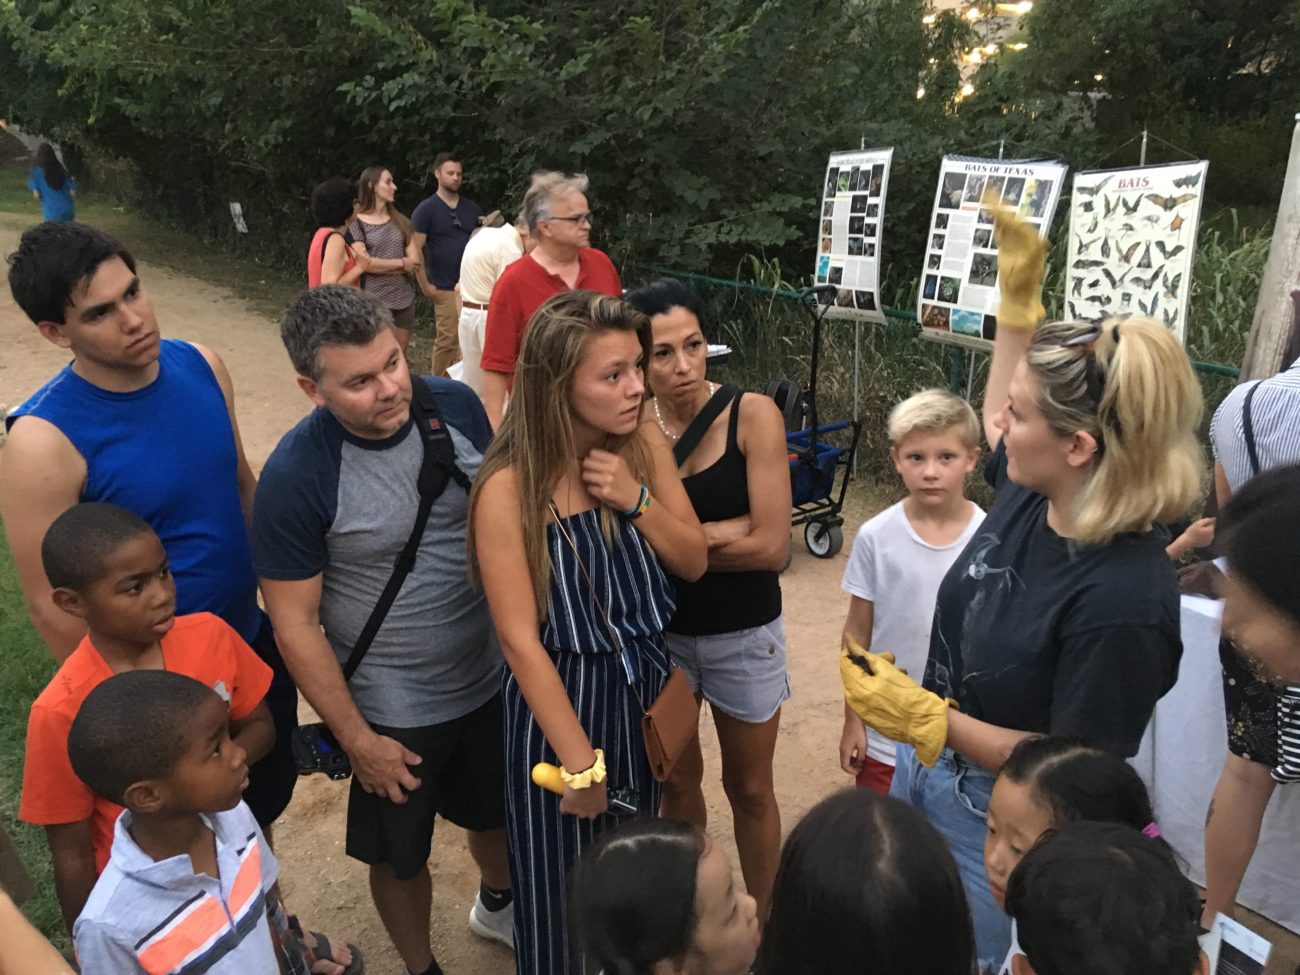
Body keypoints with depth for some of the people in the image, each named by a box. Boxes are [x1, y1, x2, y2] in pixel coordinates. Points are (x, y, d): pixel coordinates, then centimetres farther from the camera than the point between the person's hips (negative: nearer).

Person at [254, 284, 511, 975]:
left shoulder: (456, 405, -12)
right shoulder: (296, 476, -24)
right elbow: (295, 623, -17)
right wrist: (356, 740, -13)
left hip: (493, 676, 5)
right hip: (395, 713, -4)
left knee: (500, 810, 28)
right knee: (402, 857, 18)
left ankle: (497, 905, 61)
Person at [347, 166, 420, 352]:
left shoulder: (400, 220, 12)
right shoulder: (356, 223, -4)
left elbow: (414, 261, 2)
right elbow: (364, 263, -14)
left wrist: (380, 266, -8)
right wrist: (401, 263, -6)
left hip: (405, 298, 5)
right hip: (374, 300, -5)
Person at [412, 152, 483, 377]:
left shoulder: (472, 208, 14)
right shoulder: (426, 209, 0)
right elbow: (416, 249, -5)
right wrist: (425, 285, -10)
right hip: (445, 288, -4)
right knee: (447, 338, -3)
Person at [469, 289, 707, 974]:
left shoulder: (646, 445, -8)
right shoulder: (509, 489, -23)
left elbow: (694, 563, -2)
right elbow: (520, 641, -20)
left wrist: (636, 499, -20)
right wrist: (580, 762, -16)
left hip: (647, 682, 5)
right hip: (561, 694, -4)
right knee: (565, 893, 15)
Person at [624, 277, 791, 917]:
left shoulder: (752, 414, -16)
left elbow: (772, 546, -22)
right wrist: (724, 532, -25)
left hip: (743, 634, -2)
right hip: (659, 632, 2)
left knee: (749, 789, 16)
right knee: (677, 779, 20)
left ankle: (758, 921, 40)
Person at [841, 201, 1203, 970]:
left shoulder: (1122, 600, -33)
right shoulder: (1031, 493, -11)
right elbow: (998, 420, 13)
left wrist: (927, 719, -32)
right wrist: (1019, 292, 7)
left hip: (999, 818, -8)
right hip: (925, 765, 8)